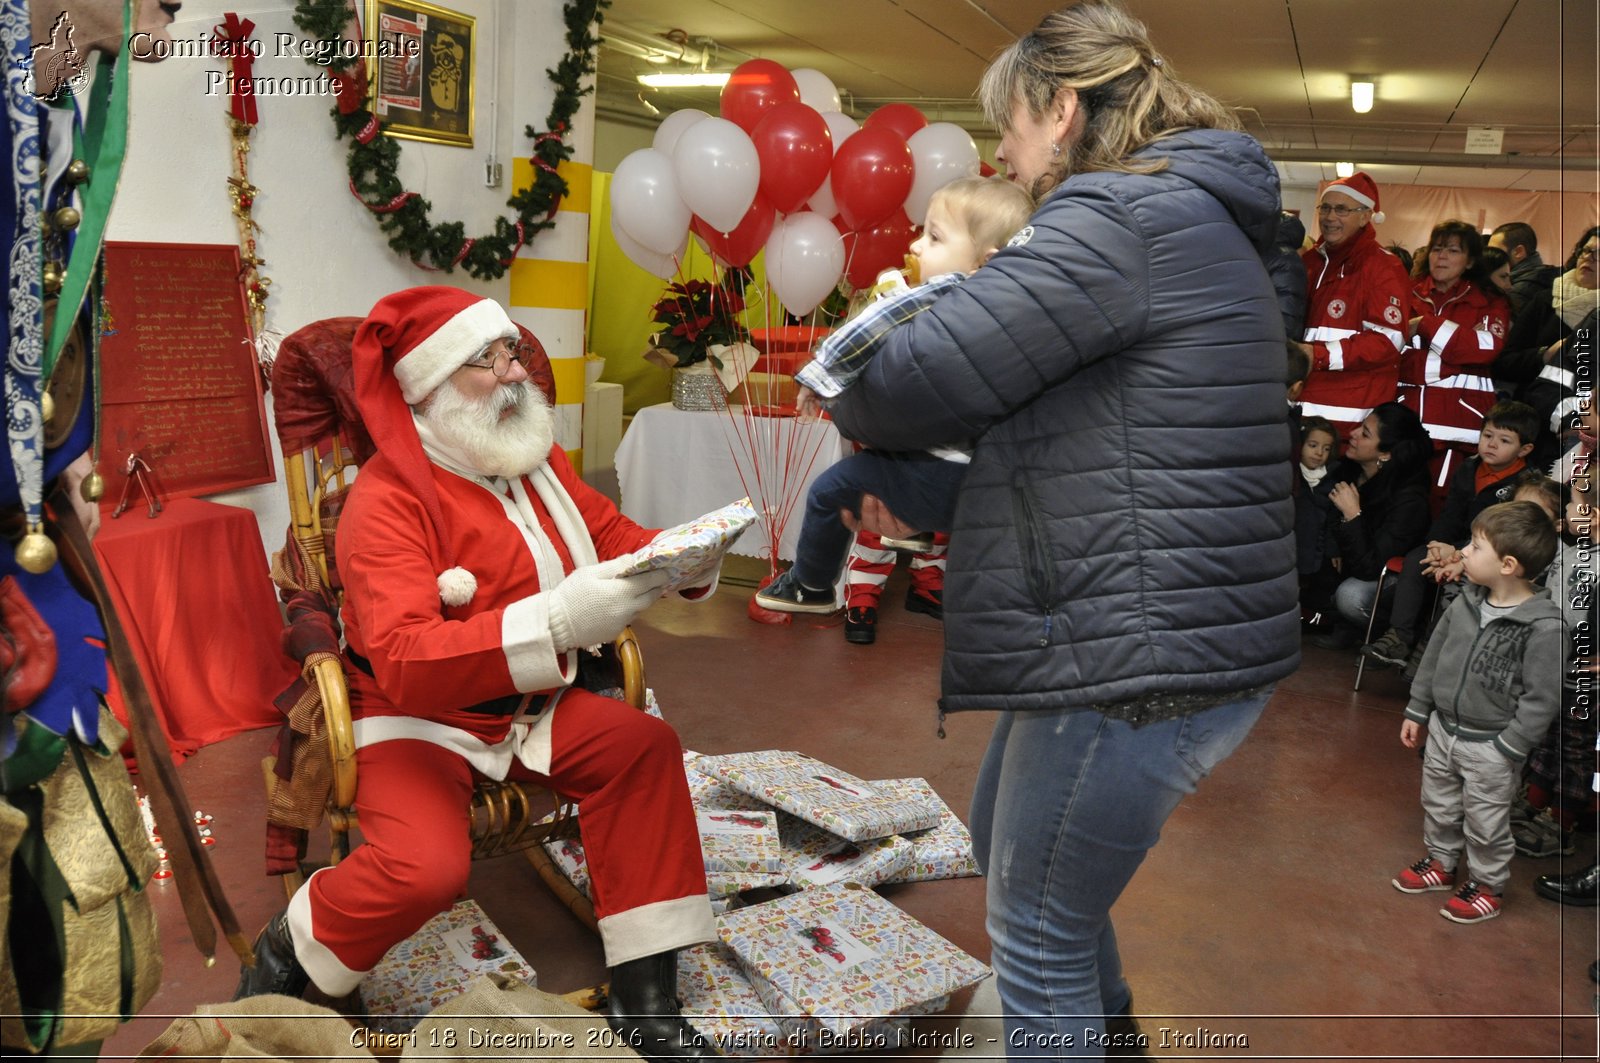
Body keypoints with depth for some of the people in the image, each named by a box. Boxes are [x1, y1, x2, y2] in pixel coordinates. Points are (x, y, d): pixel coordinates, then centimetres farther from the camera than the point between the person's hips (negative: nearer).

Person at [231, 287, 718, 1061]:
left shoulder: (534, 460, 1)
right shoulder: (387, 501, -22)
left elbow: (618, 538, 8)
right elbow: (406, 665, -34)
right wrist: (557, 621, -46)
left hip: (531, 708, 6)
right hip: (418, 721, -6)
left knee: (645, 747, -16)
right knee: (425, 866, -30)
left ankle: (643, 998, -8)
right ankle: (287, 953, 6)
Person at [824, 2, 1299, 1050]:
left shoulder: (1118, 218, -16)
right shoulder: (1196, 219, 17)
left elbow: (927, 376, -18)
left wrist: (851, 406, 4)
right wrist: (922, 484, 7)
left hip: (1143, 655, -10)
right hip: (1182, 633, 11)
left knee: (1039, 936, 7)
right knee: (1005, 840, 28)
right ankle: (1108, 1028, 49)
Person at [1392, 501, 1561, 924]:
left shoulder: (1543, 627, -24)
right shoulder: (1466, 603, -5)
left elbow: (1541, 699, -20)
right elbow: (1434, 655, 6)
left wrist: (1507, 750, -18)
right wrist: (1417, 712, 10)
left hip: (1490, 746, -6)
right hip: (1443, 729, 6)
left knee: (1485, 821, 11)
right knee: (1438, 804, 23)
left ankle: (1488, 886, 33)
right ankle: (1441, 862, 44)